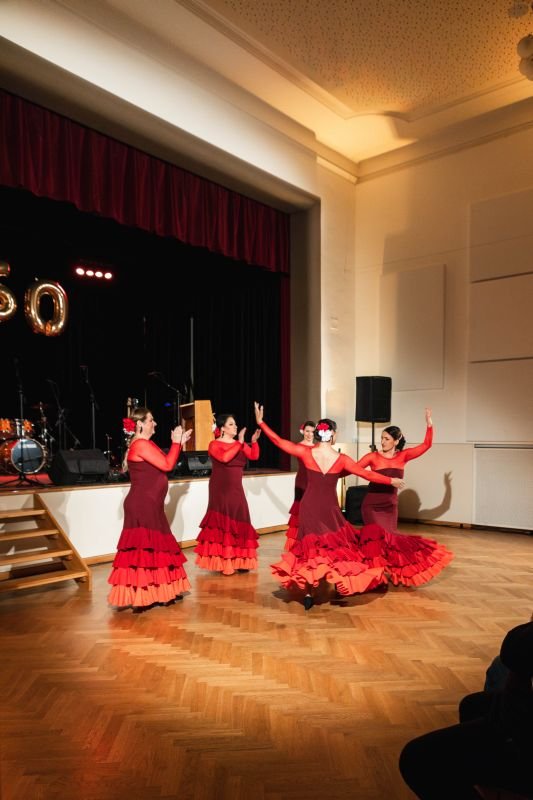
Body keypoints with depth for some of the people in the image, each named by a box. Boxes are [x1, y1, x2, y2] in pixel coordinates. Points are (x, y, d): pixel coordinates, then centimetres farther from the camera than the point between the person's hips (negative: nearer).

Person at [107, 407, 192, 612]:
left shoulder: (146, 444, 16)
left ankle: (152, 592, 22)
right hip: (142, 505, -10)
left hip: (150, 505, 10)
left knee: (153, 546, 13)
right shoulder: (141, 445, -17)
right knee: (144, 547, -7)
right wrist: (175, 442, -11)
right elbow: (167, 465, -21)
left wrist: (179, 444, 15)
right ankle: (141, 596, -1)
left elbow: (164, 463, 18)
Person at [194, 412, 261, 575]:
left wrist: (254, 441, -16)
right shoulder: (214, 445, -8)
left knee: (239, 522, 5)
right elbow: (225, 457, -27)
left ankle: (238, 560, 13)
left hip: (236, 489, 6)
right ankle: (222, 562, 2)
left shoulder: (239, 444, 9)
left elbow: (254, 456, -1)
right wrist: (240, 442, -23)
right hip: (220, 490, -6)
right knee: (222, 522, -4)